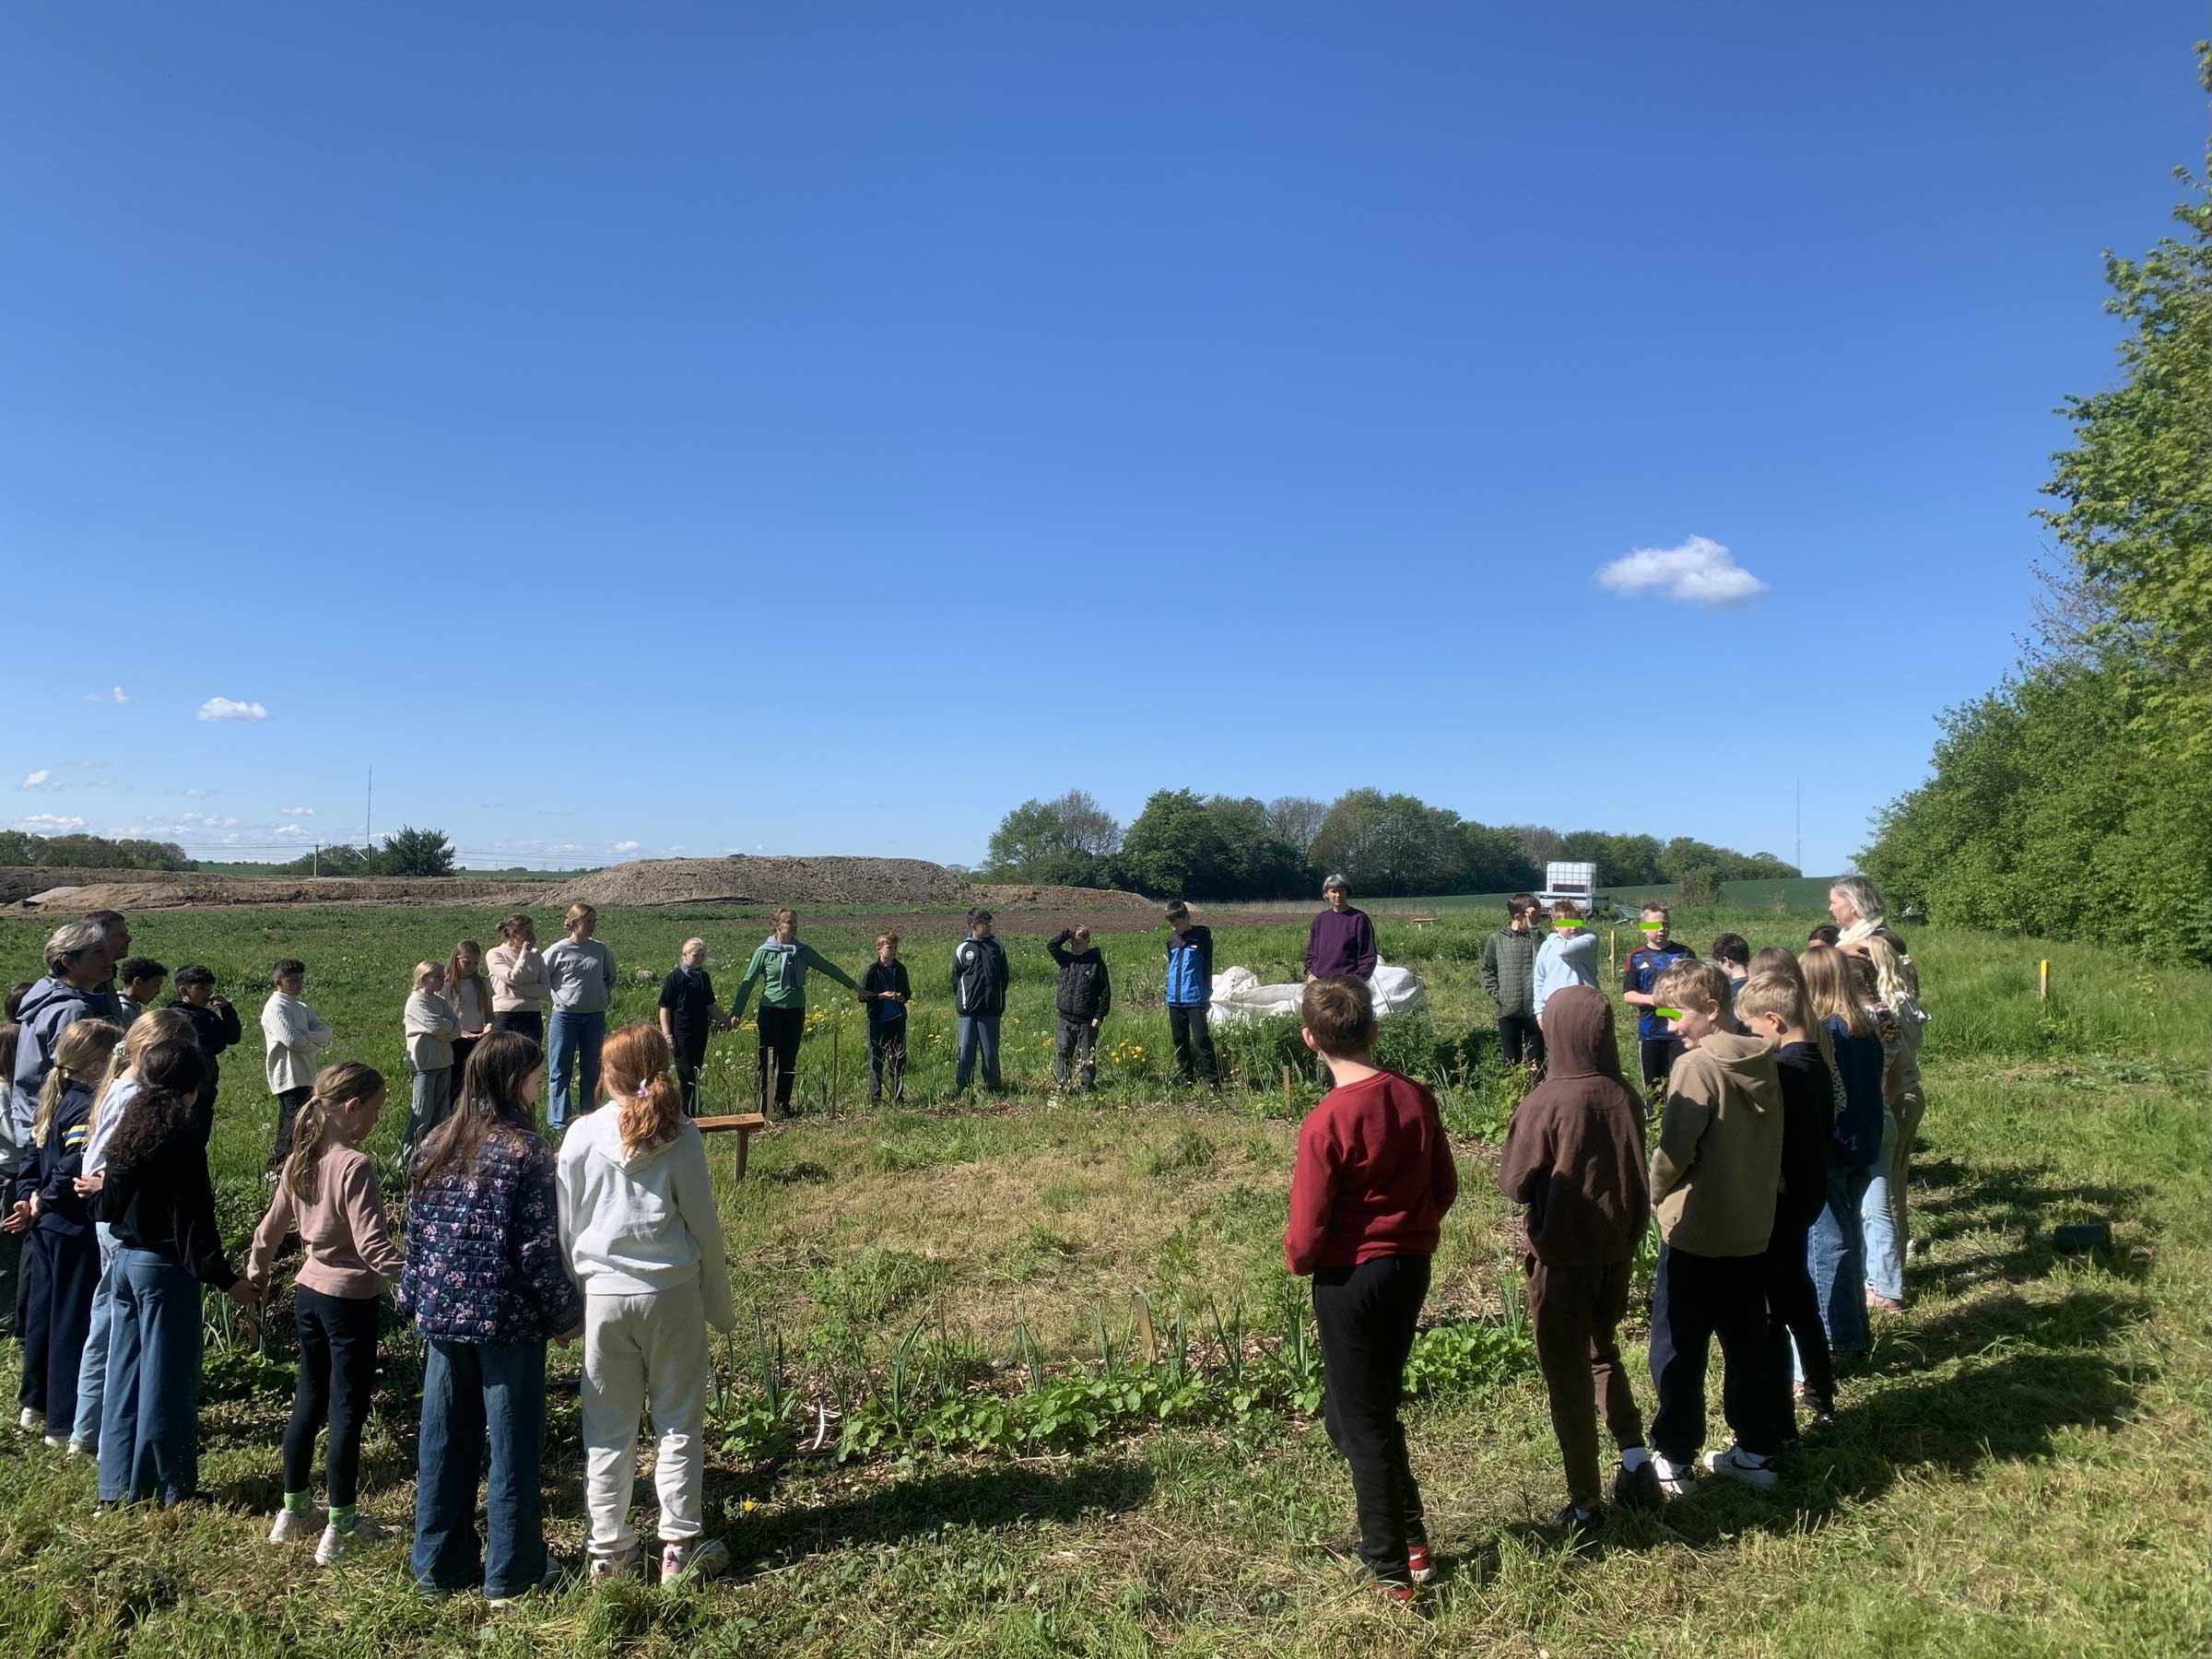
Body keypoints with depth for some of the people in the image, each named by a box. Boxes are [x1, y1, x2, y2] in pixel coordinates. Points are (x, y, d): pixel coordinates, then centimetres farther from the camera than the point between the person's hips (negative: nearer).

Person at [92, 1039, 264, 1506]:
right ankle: (172, 1488, 12)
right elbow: (193, 1218, -21)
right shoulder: (182, 1139, -18)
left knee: (124, 1376, 15)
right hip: (166, 1267, -8)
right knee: (167, 1379, 2)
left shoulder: (128, 1133, 5)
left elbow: (107, 1205, 13)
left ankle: (118, 1485, 25)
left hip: (125, 1259, 8)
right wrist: (224, 1278, -22)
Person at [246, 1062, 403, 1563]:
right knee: (347, 1410, 3)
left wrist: (256, 1271, 31)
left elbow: (272, 1225, 15)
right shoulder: (354, 1165, -22)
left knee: (310, 1400, 20)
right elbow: (372, 1245, -26)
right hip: (350, 1299, -8)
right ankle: (339, 1529, 11)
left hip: (308, 1292, 8)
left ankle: (294, 1511, 32)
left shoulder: (300, 1160, 3)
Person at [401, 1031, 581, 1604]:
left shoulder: (436, 1145, 3)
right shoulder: (525, 1152, -16)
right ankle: (512, 1574, 17)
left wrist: (417, 1300, 20)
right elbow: (538, 1250, -15)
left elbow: (416, 1231, 9)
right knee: (512, 1444, 7)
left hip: (442, 1313, 6)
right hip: (507, 1318, -6)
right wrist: (568, 1313, -4)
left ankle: (439, 1564, 28)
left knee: (443, 1441, 16)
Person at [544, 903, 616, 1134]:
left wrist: (603, 997, 10)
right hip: (565, 1015, -4)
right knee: (560, 1070, 0)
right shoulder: (558, 950, -6)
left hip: (595, 1017, 4)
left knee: (592, 1070, 9)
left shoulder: (601, 950, 6)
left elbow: (610, 978, 22)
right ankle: (557, 1121, 5)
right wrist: (558, 997, -1)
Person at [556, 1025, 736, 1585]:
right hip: (671, 1294, -2)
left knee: (608, 1430, 13)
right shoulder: (680, 1136, -8)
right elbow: (703, 1225, -4)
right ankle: (680, 1548, 15)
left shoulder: (582, 1136, -3)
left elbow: (565, 1229, 3)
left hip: (603, 1295, 2)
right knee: (679, 1423, 9)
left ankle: (609, 1551, 21)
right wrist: (720, 1305, 7)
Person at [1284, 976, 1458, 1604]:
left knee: (1360, 1419, 10)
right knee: (1375, 1405, 24)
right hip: (1412, 1266, 6)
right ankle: (1410, 1538, 31)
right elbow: (1445, 1188, 5)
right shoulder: (1416, 1098, -4)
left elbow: (1308, 1229, -17)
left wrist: (1295, 1259, 4)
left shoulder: (1326, 1122, -22)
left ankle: (1391, 1569, 22)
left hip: (1351, 1276, -6)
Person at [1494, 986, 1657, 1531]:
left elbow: (1515, 1184, -13)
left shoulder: (1546, 1103, -20)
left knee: (1567, 1374, 9)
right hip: (1616, 1247, 5)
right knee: (1602, 1351, 27)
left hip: (1562, 1254, -5)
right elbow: (1636, 1174, 6)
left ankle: (1585, 1502, 16)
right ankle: (1636, 1457, 16)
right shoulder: (1626, 1098, -6)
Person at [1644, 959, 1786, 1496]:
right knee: (1748, 1344, 17)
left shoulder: (1696, 1066, -20)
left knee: (1678, 1350, 5)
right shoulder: (1764, 1062, 2)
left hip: (1695, 1231, -7)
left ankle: (1674, 1460, 13)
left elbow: (1674, 1150, -20)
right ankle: (1756, 1452, 25)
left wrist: (1655, 1193, -2)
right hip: (1753, 1229, 7)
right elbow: (1771, 1143, 10)